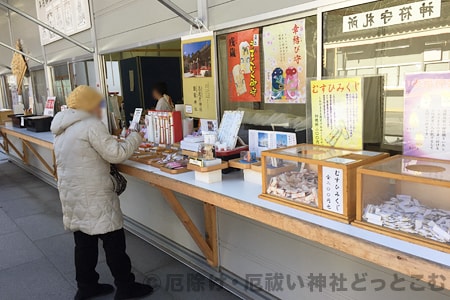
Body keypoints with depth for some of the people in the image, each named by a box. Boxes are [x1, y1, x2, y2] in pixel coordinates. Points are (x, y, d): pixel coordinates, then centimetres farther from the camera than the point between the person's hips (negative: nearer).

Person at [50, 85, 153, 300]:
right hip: (93, 197, -9)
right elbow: (116, 154, -18)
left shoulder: (63, 130, 14)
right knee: (113, 241, 2)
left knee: (84, 242, 18)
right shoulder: (91, 125, -16)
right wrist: (135, 138, -4)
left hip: (72, 195, 9)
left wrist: (113, 141, 15)